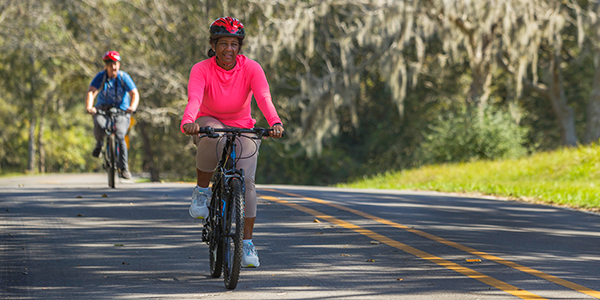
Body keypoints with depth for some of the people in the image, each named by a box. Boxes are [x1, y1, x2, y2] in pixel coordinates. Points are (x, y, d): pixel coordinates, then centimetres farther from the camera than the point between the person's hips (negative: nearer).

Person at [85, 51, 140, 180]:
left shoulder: (124, 77, -6)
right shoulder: (101, 77, -6)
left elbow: (134, 93, -15)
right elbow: (91, 92, -18)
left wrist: (132, 106, -36)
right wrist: (89, 107, -37)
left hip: (121, 112, -1)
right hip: (102, 109, 1)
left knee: (119, 136, -23)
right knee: (99, 125, -33)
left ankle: (123, 168, -13)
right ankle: (99, 144, 1)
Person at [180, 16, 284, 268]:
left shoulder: (251, 68, -15)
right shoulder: (201, 70, -17)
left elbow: (264, 98, -32)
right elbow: (194, 99, -36)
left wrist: (275, 123, -53)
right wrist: (188, 122, -58)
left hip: (243, 130, 1)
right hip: (210, 124, -1)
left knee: (246, 179, -20)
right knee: (213, 136, -38)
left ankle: (247, 243, -8)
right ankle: (201, 191, -14)